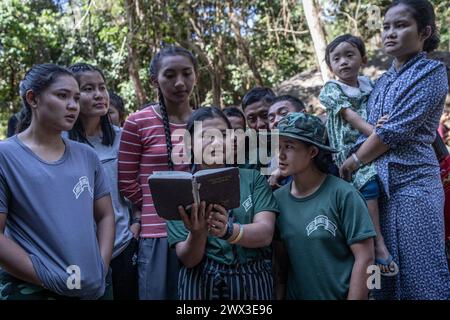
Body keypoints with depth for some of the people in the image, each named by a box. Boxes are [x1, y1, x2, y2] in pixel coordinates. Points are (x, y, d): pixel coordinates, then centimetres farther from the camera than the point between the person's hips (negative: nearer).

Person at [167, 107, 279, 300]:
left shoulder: (253, 179, -1)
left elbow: (265, 234, -12)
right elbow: (187, 259, -8)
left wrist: (228, 231, -30)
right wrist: (198, 234, -28)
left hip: (253, 283, 1)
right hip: (201, 284, -1)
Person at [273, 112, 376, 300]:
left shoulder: (342, 194, -16)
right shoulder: (277, 199, -3)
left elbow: (365, 258, -15)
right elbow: (280, 261, 2)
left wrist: (354, 298, -15)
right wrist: (278, 296, -4)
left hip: (341, 295, -4)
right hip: (295, 295, 4)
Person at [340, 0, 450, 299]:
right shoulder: (383, 82, 17)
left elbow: (395, 130, -13)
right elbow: (367, 130, 14)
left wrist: (353, 162, -6)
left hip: (412, 182, -7)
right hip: (378, 181, 7)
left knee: (420, 272, -2)